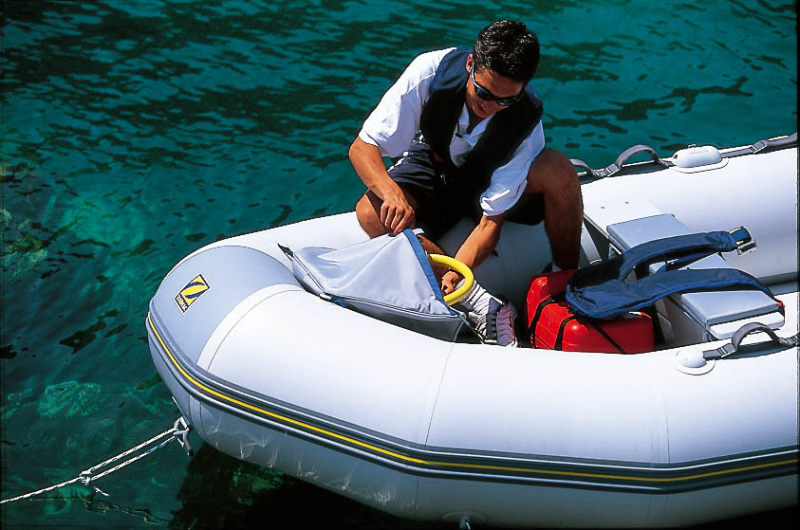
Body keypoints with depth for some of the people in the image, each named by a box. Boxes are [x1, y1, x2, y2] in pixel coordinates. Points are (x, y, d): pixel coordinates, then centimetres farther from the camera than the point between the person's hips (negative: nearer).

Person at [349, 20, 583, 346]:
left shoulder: (526, 119, -31)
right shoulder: (431, 71, -32)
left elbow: (492, 219, -29)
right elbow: (362, 148, -29)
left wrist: (454, 274, -46)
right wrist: (391, 191, -50)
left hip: (489, 178, -1)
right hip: (432, 166, 1)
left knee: (559, 171, -34)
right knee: (370, 213, -31)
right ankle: (482, 306, -29)